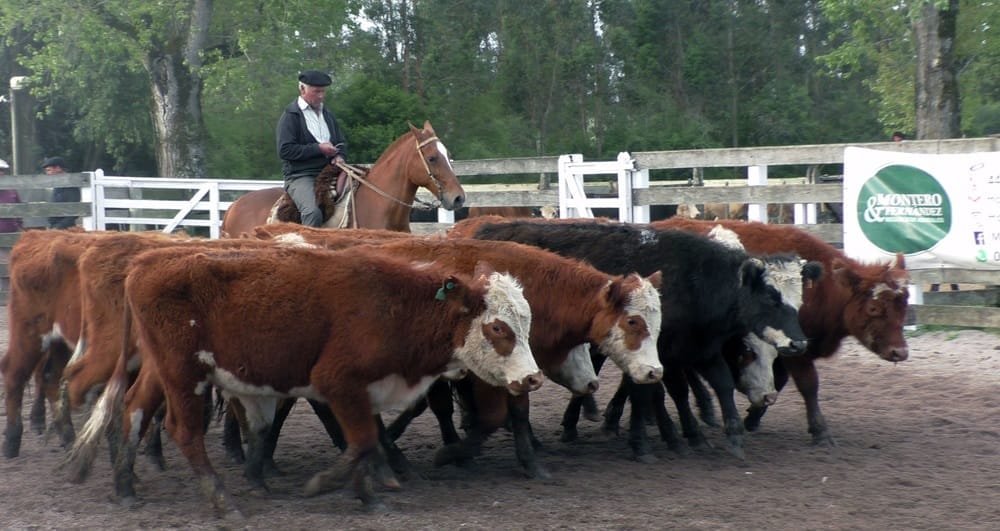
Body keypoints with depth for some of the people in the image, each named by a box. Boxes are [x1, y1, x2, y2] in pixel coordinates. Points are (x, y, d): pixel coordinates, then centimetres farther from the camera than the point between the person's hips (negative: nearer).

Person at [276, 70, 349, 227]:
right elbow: (284, 150, -11)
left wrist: (339, 155, 2)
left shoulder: (326, 113, 20)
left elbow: (342, 142, 27)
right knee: (313, 212, -33)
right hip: (300, 176, -7)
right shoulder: (291, 115, -2)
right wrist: (318, 149, -15)